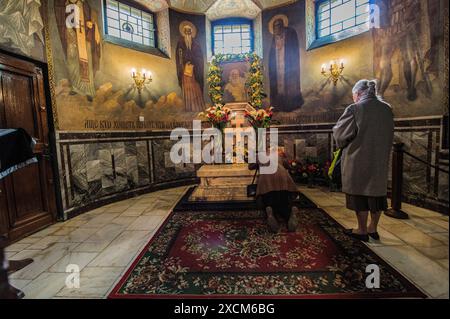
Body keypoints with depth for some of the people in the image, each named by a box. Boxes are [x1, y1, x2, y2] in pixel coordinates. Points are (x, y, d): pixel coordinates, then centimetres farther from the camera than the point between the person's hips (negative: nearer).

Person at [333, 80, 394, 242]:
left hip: (358, 160, -6)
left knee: (360, 194, 4)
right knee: (376, 193, 14)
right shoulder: (387, 109, 6)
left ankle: (362, 230, 15)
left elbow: (340, 133, -11)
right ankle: (373, 228, 26)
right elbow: (388, 135, 16)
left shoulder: (354, 109, -13)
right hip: (380, 160, 6)